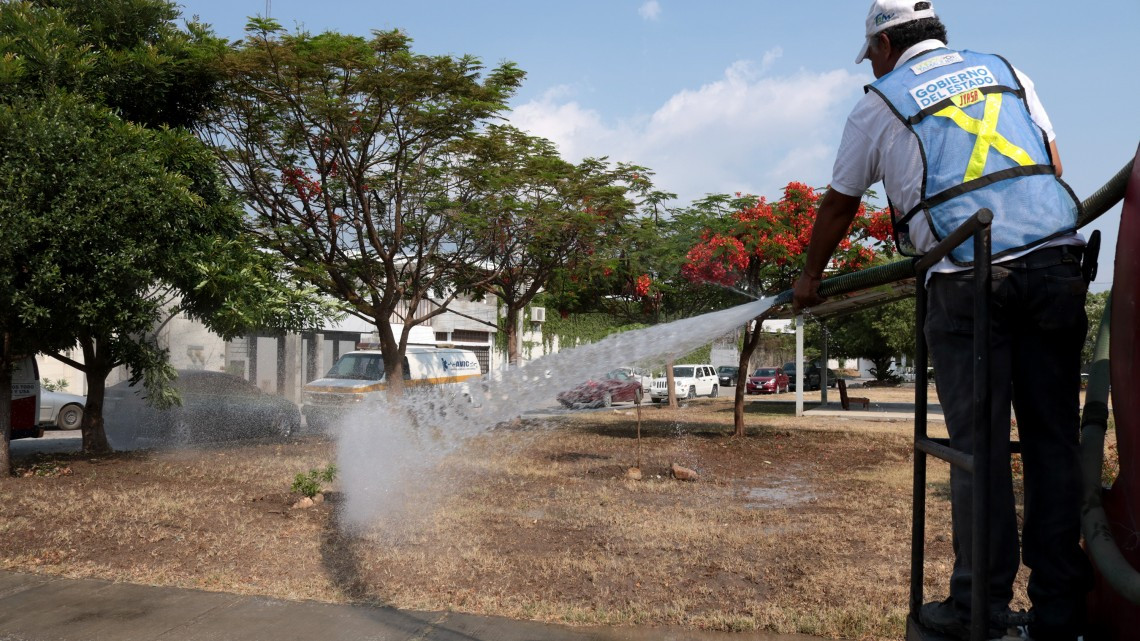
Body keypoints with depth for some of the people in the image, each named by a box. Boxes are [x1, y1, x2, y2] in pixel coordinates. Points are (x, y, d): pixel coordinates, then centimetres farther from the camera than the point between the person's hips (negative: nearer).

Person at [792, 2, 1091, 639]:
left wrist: (812, 278, 31)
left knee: (979, 446, 1)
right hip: (1055, 265, 4)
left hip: (966, 279, -4)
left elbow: (839, 206, 19)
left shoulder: (880, 103, 11)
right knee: (1054, 439, 7)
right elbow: (1054, 166, 17)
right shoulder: (1006, 71, 22)